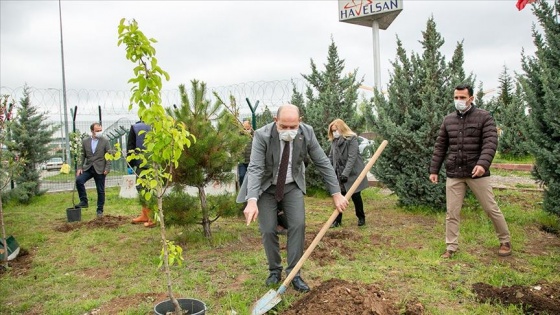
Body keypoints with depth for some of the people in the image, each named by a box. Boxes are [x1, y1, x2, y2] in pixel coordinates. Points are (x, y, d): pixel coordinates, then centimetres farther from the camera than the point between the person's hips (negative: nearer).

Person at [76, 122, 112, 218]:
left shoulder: (105, 142, 0)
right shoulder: (85, 142, 8)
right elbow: (82, 156, 8)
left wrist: (107, 169, -12)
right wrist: (79, 167, -3)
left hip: (100, 169, -2)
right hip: (88, 168, 2)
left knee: (100, 190, 3)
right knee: (79, 180, -21)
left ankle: (100, 210, 15)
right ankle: (84, 201, -6)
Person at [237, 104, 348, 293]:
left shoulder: (307, 133, -18)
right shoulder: (262, 135, -26)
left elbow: (323, 163, -11)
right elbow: (255, 169, -31)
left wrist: (336, 193, -12)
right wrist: (252, 201, -44)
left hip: (292, 186, 2)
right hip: (266, 187, -1)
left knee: (298, 225, -11)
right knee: (268, 230, -3)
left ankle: (294, 274, 2)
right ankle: (275, 271, 20)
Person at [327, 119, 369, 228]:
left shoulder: (352, 139, -13)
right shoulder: (334, 141, 6)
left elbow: (352, 157, -20)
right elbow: (331, 157, 11)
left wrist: (346, 173, -27)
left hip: (353, 173, -5)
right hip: (339, 174, 5)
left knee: (356, 196, 6)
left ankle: (361, 217, 25)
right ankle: (337, 219, 14)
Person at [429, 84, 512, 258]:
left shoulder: (484, 117, -2)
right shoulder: (448, 120, 9)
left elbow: (490, 142, -13)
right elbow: (440, 146, 12)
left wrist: (483, 163, -29)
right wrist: (434, 169, 8)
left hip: (477, 173, -3)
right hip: (454, 174, 3)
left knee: (491, 208, 8)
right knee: (452, 212, 5)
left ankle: (505, 241, 28)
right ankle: (451, 247, 16)